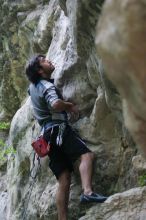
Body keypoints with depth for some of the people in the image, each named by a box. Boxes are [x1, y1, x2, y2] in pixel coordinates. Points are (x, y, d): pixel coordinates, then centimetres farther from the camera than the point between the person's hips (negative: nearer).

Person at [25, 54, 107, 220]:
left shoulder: (33, 86, 20)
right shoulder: (47, 86, -6)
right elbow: (55, 104, -27)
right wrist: (70, 105, -8)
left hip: (47, 132, 8)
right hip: (58, 127, -8)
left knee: (64, 179, 2)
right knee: (86, 155, -24)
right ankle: (87, 192, -48)